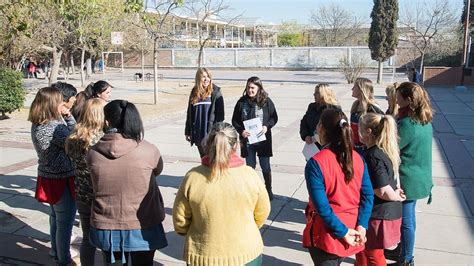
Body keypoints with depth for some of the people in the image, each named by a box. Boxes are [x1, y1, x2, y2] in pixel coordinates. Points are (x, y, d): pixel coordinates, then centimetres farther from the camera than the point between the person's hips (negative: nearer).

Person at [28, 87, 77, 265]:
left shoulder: (37, 125, 2)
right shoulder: (53, 127, -27)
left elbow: (68, 136, 3)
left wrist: (67, 117, -7)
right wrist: (69, 117, -14)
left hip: (48, 177, 9)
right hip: (62, 180, -9)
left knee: (55, 217, 25)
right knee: (65, 221, 5)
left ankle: (56, 250, 42)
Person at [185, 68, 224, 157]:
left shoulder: (215, 91, -3)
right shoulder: (194, 92, 8)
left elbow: (220, 112, -6)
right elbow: (189, 113, 12)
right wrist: (187, 131, 11)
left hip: (210, 131, -4)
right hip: (197, 132, 4)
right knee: (203, 158, 13)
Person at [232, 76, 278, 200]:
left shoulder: (266, 101, -5)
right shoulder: (242, 102, -2)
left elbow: (274, 117, 2)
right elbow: (235, 120, 3)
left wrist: (267, 126, -16)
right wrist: (241, 131, -14)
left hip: (263, 139, -1)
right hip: (247, 140, 1)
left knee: (265, 166, 8)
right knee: (250, 166, 12)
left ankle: (268, 189, 26)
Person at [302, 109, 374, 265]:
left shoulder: (315, 163, -20)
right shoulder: (357, 158, -2)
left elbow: (321, 206, -23)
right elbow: (368, 195, -5)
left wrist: (343, 232, -17)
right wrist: (361, 226, -8)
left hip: (328, 234, -6)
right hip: (352, 228, 6)